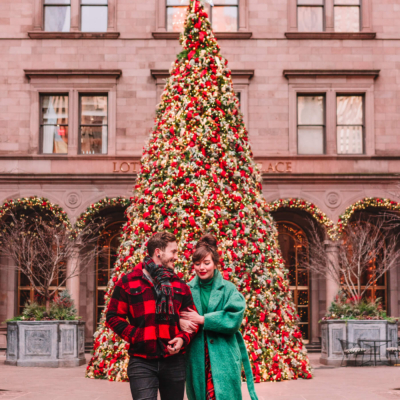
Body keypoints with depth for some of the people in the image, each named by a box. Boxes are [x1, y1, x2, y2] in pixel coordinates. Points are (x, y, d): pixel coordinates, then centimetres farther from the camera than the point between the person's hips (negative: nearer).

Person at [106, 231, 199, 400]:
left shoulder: (180, 286, 11)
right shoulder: (128, 282, 1)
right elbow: (113, 317, 1)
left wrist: (183, 338, -4)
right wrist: (135, 335, -11)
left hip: (174, 362, 4)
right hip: (142, 362, -4)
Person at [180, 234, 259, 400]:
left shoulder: (228, 289, 0)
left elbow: (234, 318, -11)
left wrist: (202, 319, -12)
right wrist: (180, 321, -18)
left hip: (224, 358, -2)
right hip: (196, 360, 2)